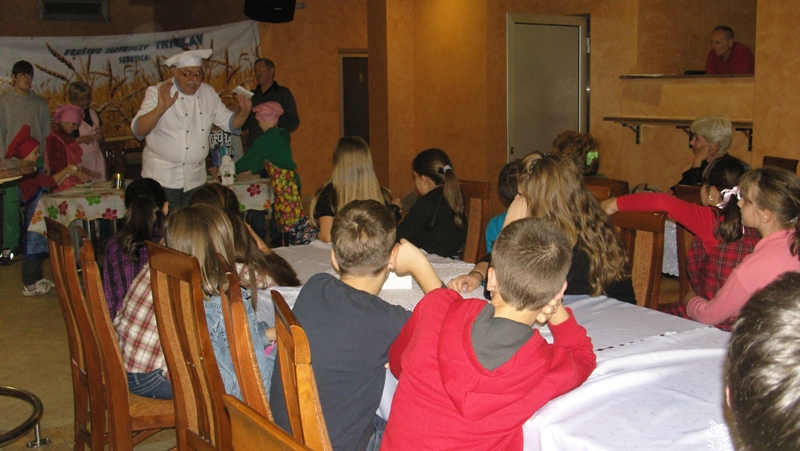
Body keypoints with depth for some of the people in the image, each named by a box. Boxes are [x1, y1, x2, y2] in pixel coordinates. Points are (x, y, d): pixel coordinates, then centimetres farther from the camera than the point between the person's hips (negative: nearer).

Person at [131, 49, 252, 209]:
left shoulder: (208, 93, 7)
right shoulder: (157, 93, -9)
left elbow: (229, 123, 15)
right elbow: (138, 130, -20)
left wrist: (244, 112, -7)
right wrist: (161, 108, -36)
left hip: (196, 178, 5)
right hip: (163, 178, -5)